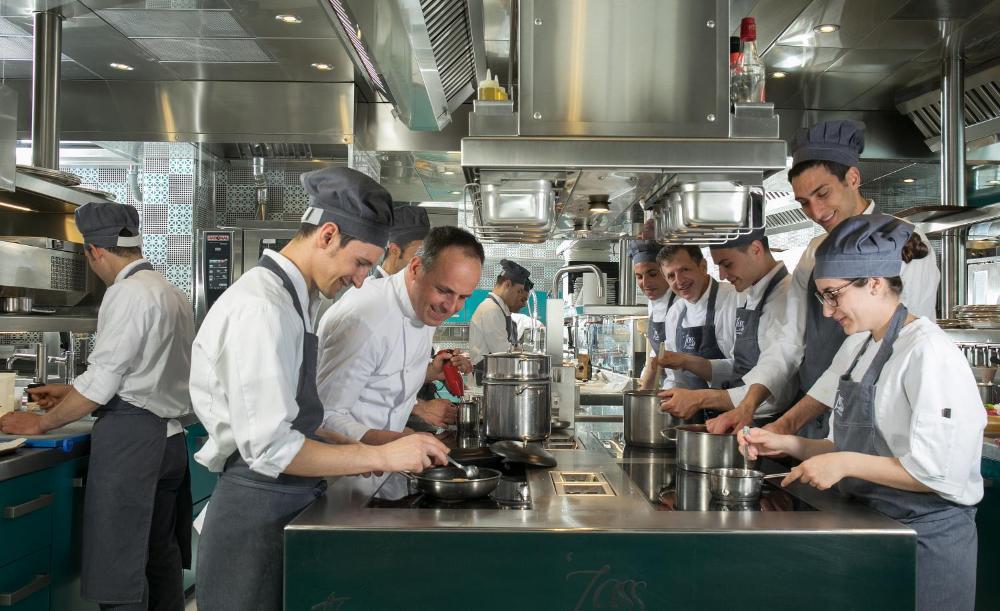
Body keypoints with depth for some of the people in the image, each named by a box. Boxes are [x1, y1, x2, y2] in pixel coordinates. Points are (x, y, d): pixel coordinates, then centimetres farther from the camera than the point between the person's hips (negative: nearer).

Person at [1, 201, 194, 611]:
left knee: (120, 574, -1)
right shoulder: (171, 293, 14)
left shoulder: (129, 293, -14)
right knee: (161, 559, 16)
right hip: (168, 436, 9)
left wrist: (42, 423, 1)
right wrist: (70, 392, 22)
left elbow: (102, 381, -13)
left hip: (130, 439, -9)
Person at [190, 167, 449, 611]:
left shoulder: (289, 299, 10)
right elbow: (270, 447, -24)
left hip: (284, 508, 9)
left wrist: (357, 454, 8)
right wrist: (381, 456, -20)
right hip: (258, 517, -9)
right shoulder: (261, 308, -20)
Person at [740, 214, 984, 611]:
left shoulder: (927, 352, -18)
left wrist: (846, 463, -24)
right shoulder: (857, 347, 6)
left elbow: (941, 472, -22)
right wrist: (789, 444, -1)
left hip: (926, 537, -7)